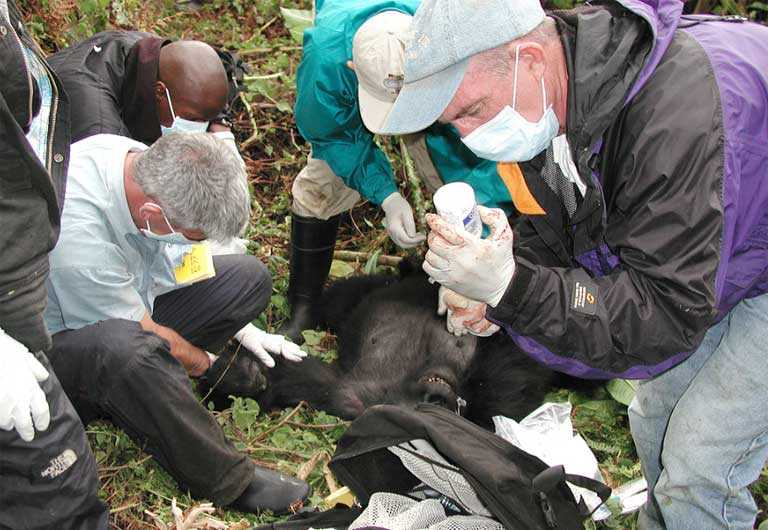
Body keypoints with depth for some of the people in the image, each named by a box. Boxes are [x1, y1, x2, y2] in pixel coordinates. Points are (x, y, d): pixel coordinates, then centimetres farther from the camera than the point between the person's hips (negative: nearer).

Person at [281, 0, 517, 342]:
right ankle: (303, 310, 9)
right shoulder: (325, 57, -44)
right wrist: (385, 194, -38)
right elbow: (333, 136, -25)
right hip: (348, 103, 0)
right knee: (319, 188, -10)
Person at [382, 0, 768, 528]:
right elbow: (549, 233, 1)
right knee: (655, 423, 16)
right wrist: (495, 285, -20)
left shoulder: (678, 110, -40)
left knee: (697, 469, -8)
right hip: (710, 267, 7)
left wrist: (513, 288, -43)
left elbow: (670, 317, -37)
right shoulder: (543, 107, -13)